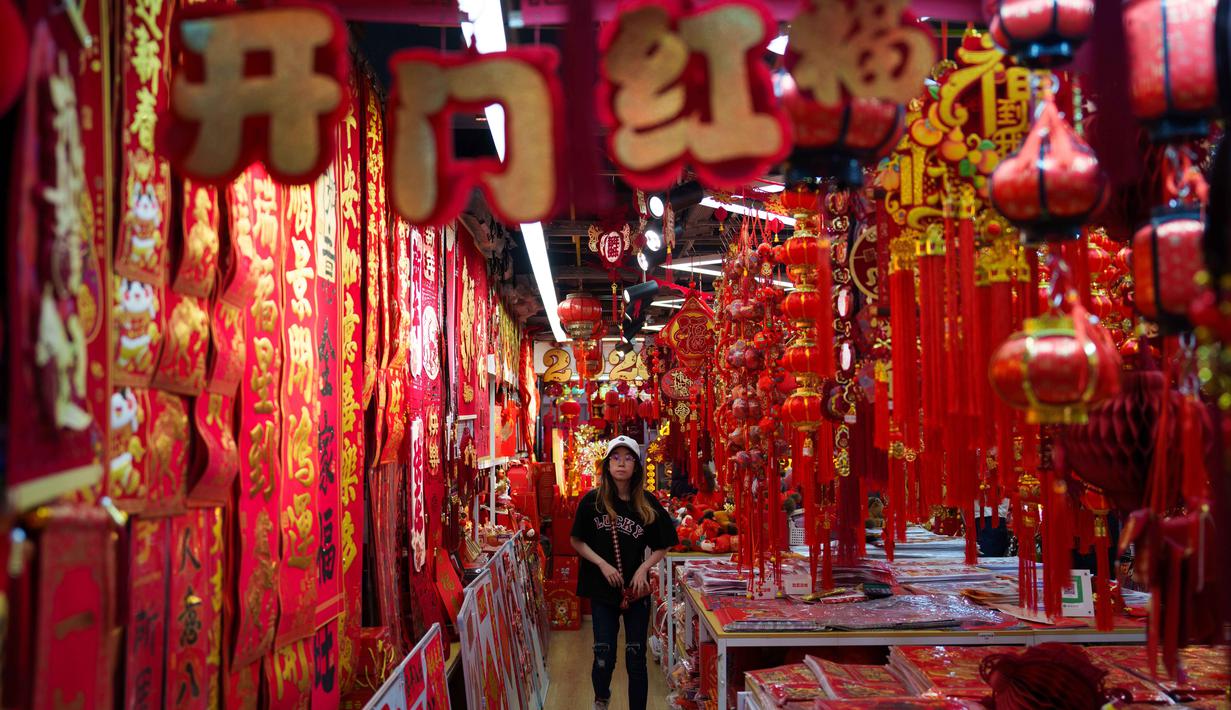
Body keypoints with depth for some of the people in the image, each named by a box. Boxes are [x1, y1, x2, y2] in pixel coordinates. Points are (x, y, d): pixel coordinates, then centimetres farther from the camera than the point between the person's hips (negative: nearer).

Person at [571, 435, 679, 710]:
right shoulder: (592, 501, -5)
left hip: (636, 591, 1)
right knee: (604, 656, 3)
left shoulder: (647, 504, -2)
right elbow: (576, 541, 2)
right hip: (602, 589, -1)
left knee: (636, 659, 5)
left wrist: (643, 569, -10)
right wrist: (602, 564, -10)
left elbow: (662, 546, 6)